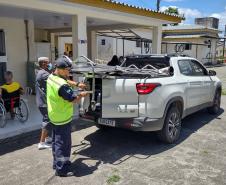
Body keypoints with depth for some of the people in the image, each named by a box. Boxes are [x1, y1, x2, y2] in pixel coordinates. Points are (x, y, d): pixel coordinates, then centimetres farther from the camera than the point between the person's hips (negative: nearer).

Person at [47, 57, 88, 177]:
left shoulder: (51, 77, 2)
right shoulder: (62, 86, -29)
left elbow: (67, 81, 18)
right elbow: (73, 100, -24)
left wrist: (77, 84, 7)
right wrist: (81, 95, -6)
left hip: (54, 116, 10)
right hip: (63, 119, -10)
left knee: (57, 141, 21)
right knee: (63, 144, 2)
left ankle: (57, 163, 36)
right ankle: (61, 169, 12)